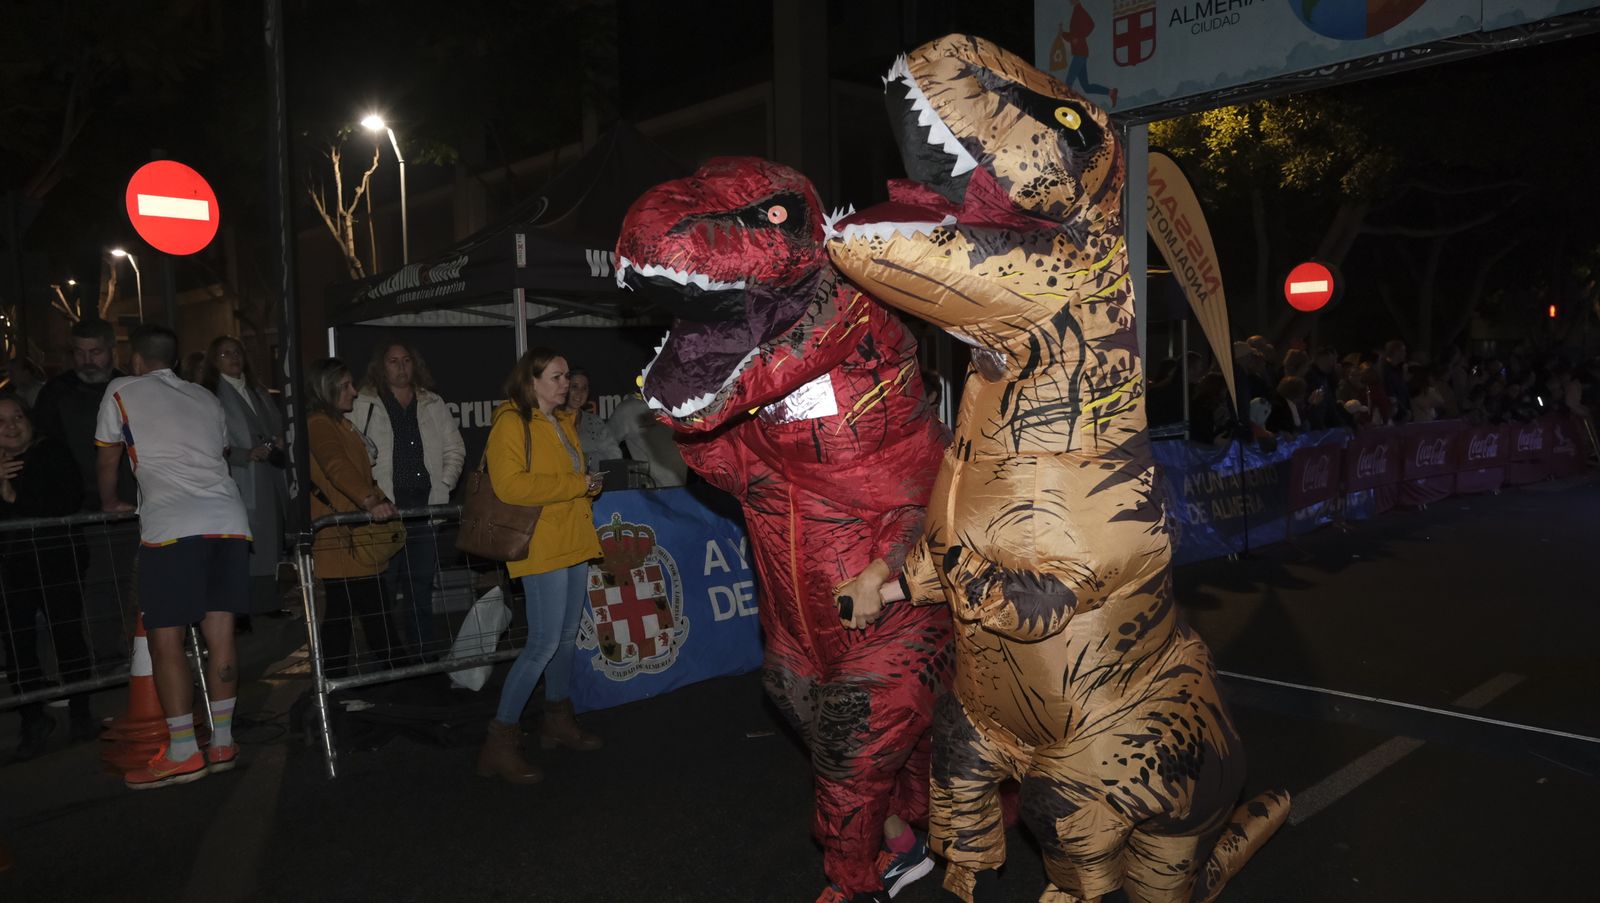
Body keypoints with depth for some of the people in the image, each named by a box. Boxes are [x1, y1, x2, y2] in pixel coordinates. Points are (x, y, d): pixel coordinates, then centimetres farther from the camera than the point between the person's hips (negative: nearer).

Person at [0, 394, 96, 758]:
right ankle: (33, 719, 14)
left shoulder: (52, 453, 1)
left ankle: (80, 712, 13)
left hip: (56, 559, -2)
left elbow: (70, 502, -11)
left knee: (68, 632, 0)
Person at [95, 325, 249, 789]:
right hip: (229, 519, 5)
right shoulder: (207, 398, 24)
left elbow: (108, 459, 20)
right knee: (220, 634, 7)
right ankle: (222, 743, 12)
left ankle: (183, 753, 0)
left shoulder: (122, 392, 11)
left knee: (165, 639, 0)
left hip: (171, 525, -5)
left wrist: (112, 503, 38)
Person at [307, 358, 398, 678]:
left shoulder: (339, 424, 21)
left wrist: (381, 500, 18)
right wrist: (370, 501, -41)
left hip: (355, 536, 10)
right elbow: (336, 467, -28)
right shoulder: (319, 424, -11)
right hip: (342, 538, -10)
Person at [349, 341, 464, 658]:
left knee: (421, 587, 7)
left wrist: (444, 485, 4)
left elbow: (454, 449, 16)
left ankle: (422, 655, 15)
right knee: (384, 588, -2)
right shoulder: (364, 406, 3)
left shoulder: (433, 404, 14)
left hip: (425, 507, 3)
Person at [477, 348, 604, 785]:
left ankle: (558, 721, 33)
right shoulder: (511, 423, -12)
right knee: (544, 642, -11)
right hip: (542, 545, -9)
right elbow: (510, 485, -23)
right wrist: (575, 484, -19)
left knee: (567, 635, 17)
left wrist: (588, 483, 11)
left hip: (573, 540, 9)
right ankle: (500, 741, -1)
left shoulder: (565, 421, 16)